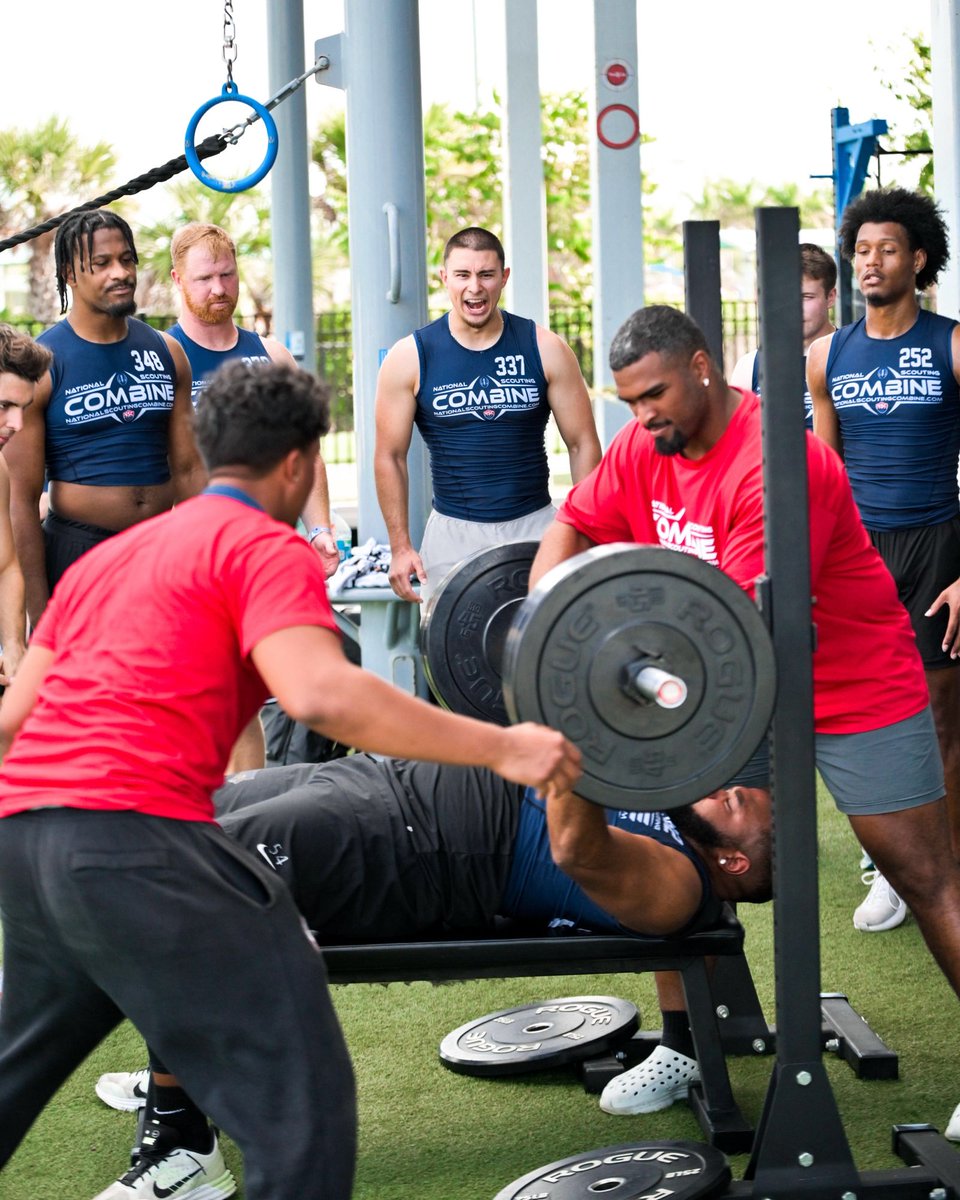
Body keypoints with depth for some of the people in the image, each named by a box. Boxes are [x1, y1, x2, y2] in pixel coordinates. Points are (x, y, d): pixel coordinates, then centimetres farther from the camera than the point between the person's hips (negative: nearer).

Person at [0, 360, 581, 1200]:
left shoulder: (108, 555, 25)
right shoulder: (267, 549, 1)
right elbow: (319, 693, -18)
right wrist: (499, 747, -15)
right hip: (133, 835, -9)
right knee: (301, 1100, -7)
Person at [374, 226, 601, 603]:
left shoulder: (545, 350, 0)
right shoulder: (410, 359, -2)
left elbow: (583, 444, 4)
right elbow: (390, 456, 3)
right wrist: (400, 546, -1)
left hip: (534, 527, 1)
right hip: (452, 531, 0)